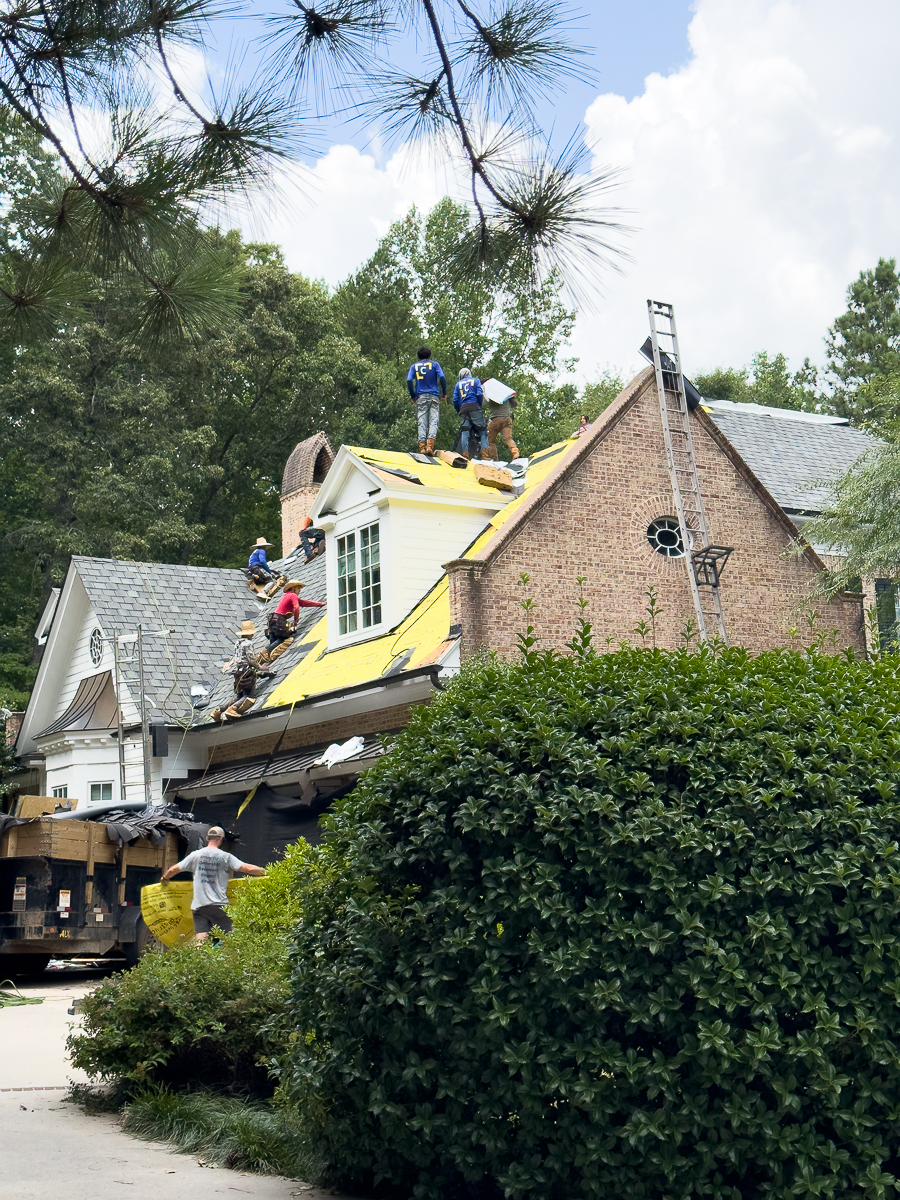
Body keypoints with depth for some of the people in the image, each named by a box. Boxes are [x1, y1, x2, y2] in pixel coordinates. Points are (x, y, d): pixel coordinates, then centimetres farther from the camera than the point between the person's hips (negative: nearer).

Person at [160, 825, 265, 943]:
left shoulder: (195, 855, 7)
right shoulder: (225, 856, 0)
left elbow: (173, 869, 16)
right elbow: (248, 868, -7)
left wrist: (164, 878, 36)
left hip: (199, 905, 2)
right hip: (219, 905, -2)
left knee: (200, 939, -4)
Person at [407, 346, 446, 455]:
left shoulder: (414, 366, 12)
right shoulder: (434, 364, 9)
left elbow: (409, 381, 0)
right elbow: (442, 378, -5)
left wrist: (413, 396, 7)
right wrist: (444, 393, 2)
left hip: (421, 397, 1)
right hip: (434, 396, -1)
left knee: (422, 422, 1)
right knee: (433, 421, -3)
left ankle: (422, 447, -6)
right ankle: (430, 446, -18)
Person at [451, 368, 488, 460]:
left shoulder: (458, 384, 19)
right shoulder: (475, 381, 15)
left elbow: (455, 400, 10)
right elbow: (480, 394, 0)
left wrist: (458, 410, 19)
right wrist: (480, 406, 11)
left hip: (463, 408, 2)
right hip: (474, 407, -2)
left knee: (464, 433, -2)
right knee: (482, 431, -3)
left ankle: (465, 455, -12)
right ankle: (485, 455, -16)